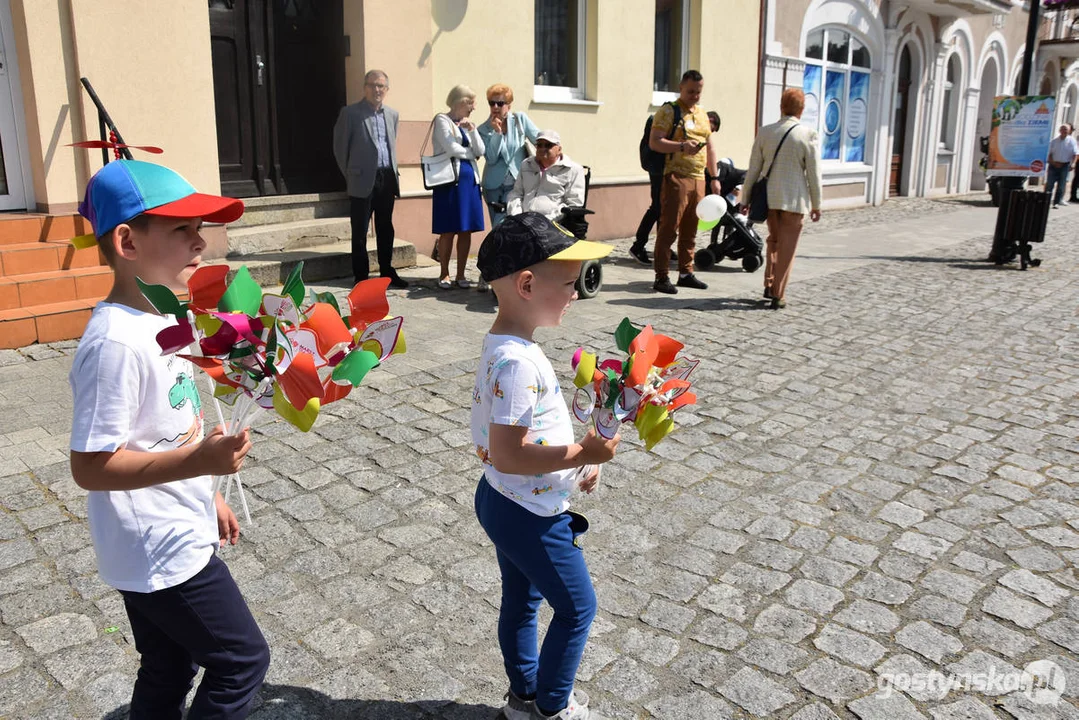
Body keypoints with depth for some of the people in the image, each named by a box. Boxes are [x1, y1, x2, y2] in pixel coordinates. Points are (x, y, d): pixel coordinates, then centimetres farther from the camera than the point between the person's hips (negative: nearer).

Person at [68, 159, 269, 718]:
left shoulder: (160, 318, 4)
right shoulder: (114, 342, -26)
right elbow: (90, 466, -25)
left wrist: (206, 494, 20)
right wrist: (199, 462, -33)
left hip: (177, 539, 9)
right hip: (160, 553, -9)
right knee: (242, 660, 5)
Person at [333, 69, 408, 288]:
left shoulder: (392, 114, 13)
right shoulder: (350, 112, -3)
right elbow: (340, 147, 0)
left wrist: (394, 174, 13)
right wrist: (350, 175, 2)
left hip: (387, 179, 5)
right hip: (363, 180, -5)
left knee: (386, 229, 11)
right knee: (360, 232, 2)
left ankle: (387, 272, 20)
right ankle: (361, 276, 9)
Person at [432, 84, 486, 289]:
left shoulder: (466, 124, 18)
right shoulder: (442, 120, 0)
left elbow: (480, 151, 7)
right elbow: (451, 148, -12)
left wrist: (472, 130, -6)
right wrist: (471, 153, 3)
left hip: (469, 180, 6)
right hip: (450, 179, -6)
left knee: (466, 230, 4)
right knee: (448, 231, -3)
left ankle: (460, 275, 11)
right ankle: (444, 274, 8)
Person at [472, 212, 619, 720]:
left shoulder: (504, 345, 1)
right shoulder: (518, 363, -31)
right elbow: (508, 455, -31)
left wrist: (573, 460, 10)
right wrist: (581, 454, -27)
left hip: (507, 504, 10)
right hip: (530, 515, -9)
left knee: (521, 601, 24)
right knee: (577, 607, 11)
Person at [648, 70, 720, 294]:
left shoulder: (702, 115, 20)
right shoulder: (668, 111, -2)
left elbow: (709, 148, 24)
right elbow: (654, 142, -12)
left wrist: (714, 178, 20)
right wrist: (681, 146, -25)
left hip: (698, 178, 7)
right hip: (676, 177, -7)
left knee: (690, 230, 11)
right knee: (669, 228, -6)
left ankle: (686, 273, 19)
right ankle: (661, 277, -3)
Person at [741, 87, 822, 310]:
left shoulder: (764, 132, -1)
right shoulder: (809, 136, -9)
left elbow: (753, 170, 3)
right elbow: (813, 174, -6)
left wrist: (745, 199, 11)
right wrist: (816, 204, 4)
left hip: (769, 196, 3)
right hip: (795, 198, -3)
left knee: (774, 241, 23)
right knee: (787, 247, 6)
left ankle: (769, 285, 24)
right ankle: (778, 295, 9)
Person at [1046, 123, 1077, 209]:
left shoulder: (1072, 141, 0)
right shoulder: (1054, 140, 3)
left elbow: (1075, 154, 0)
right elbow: (1050, 153, 4)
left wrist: (1072, 163, -15)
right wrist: (1053, 163, -9)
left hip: (1065, 165, -1)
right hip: (1054, 165, 1)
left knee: (1061, 185, 2)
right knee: (1049, 184, -1)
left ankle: (1056, 202, 8)